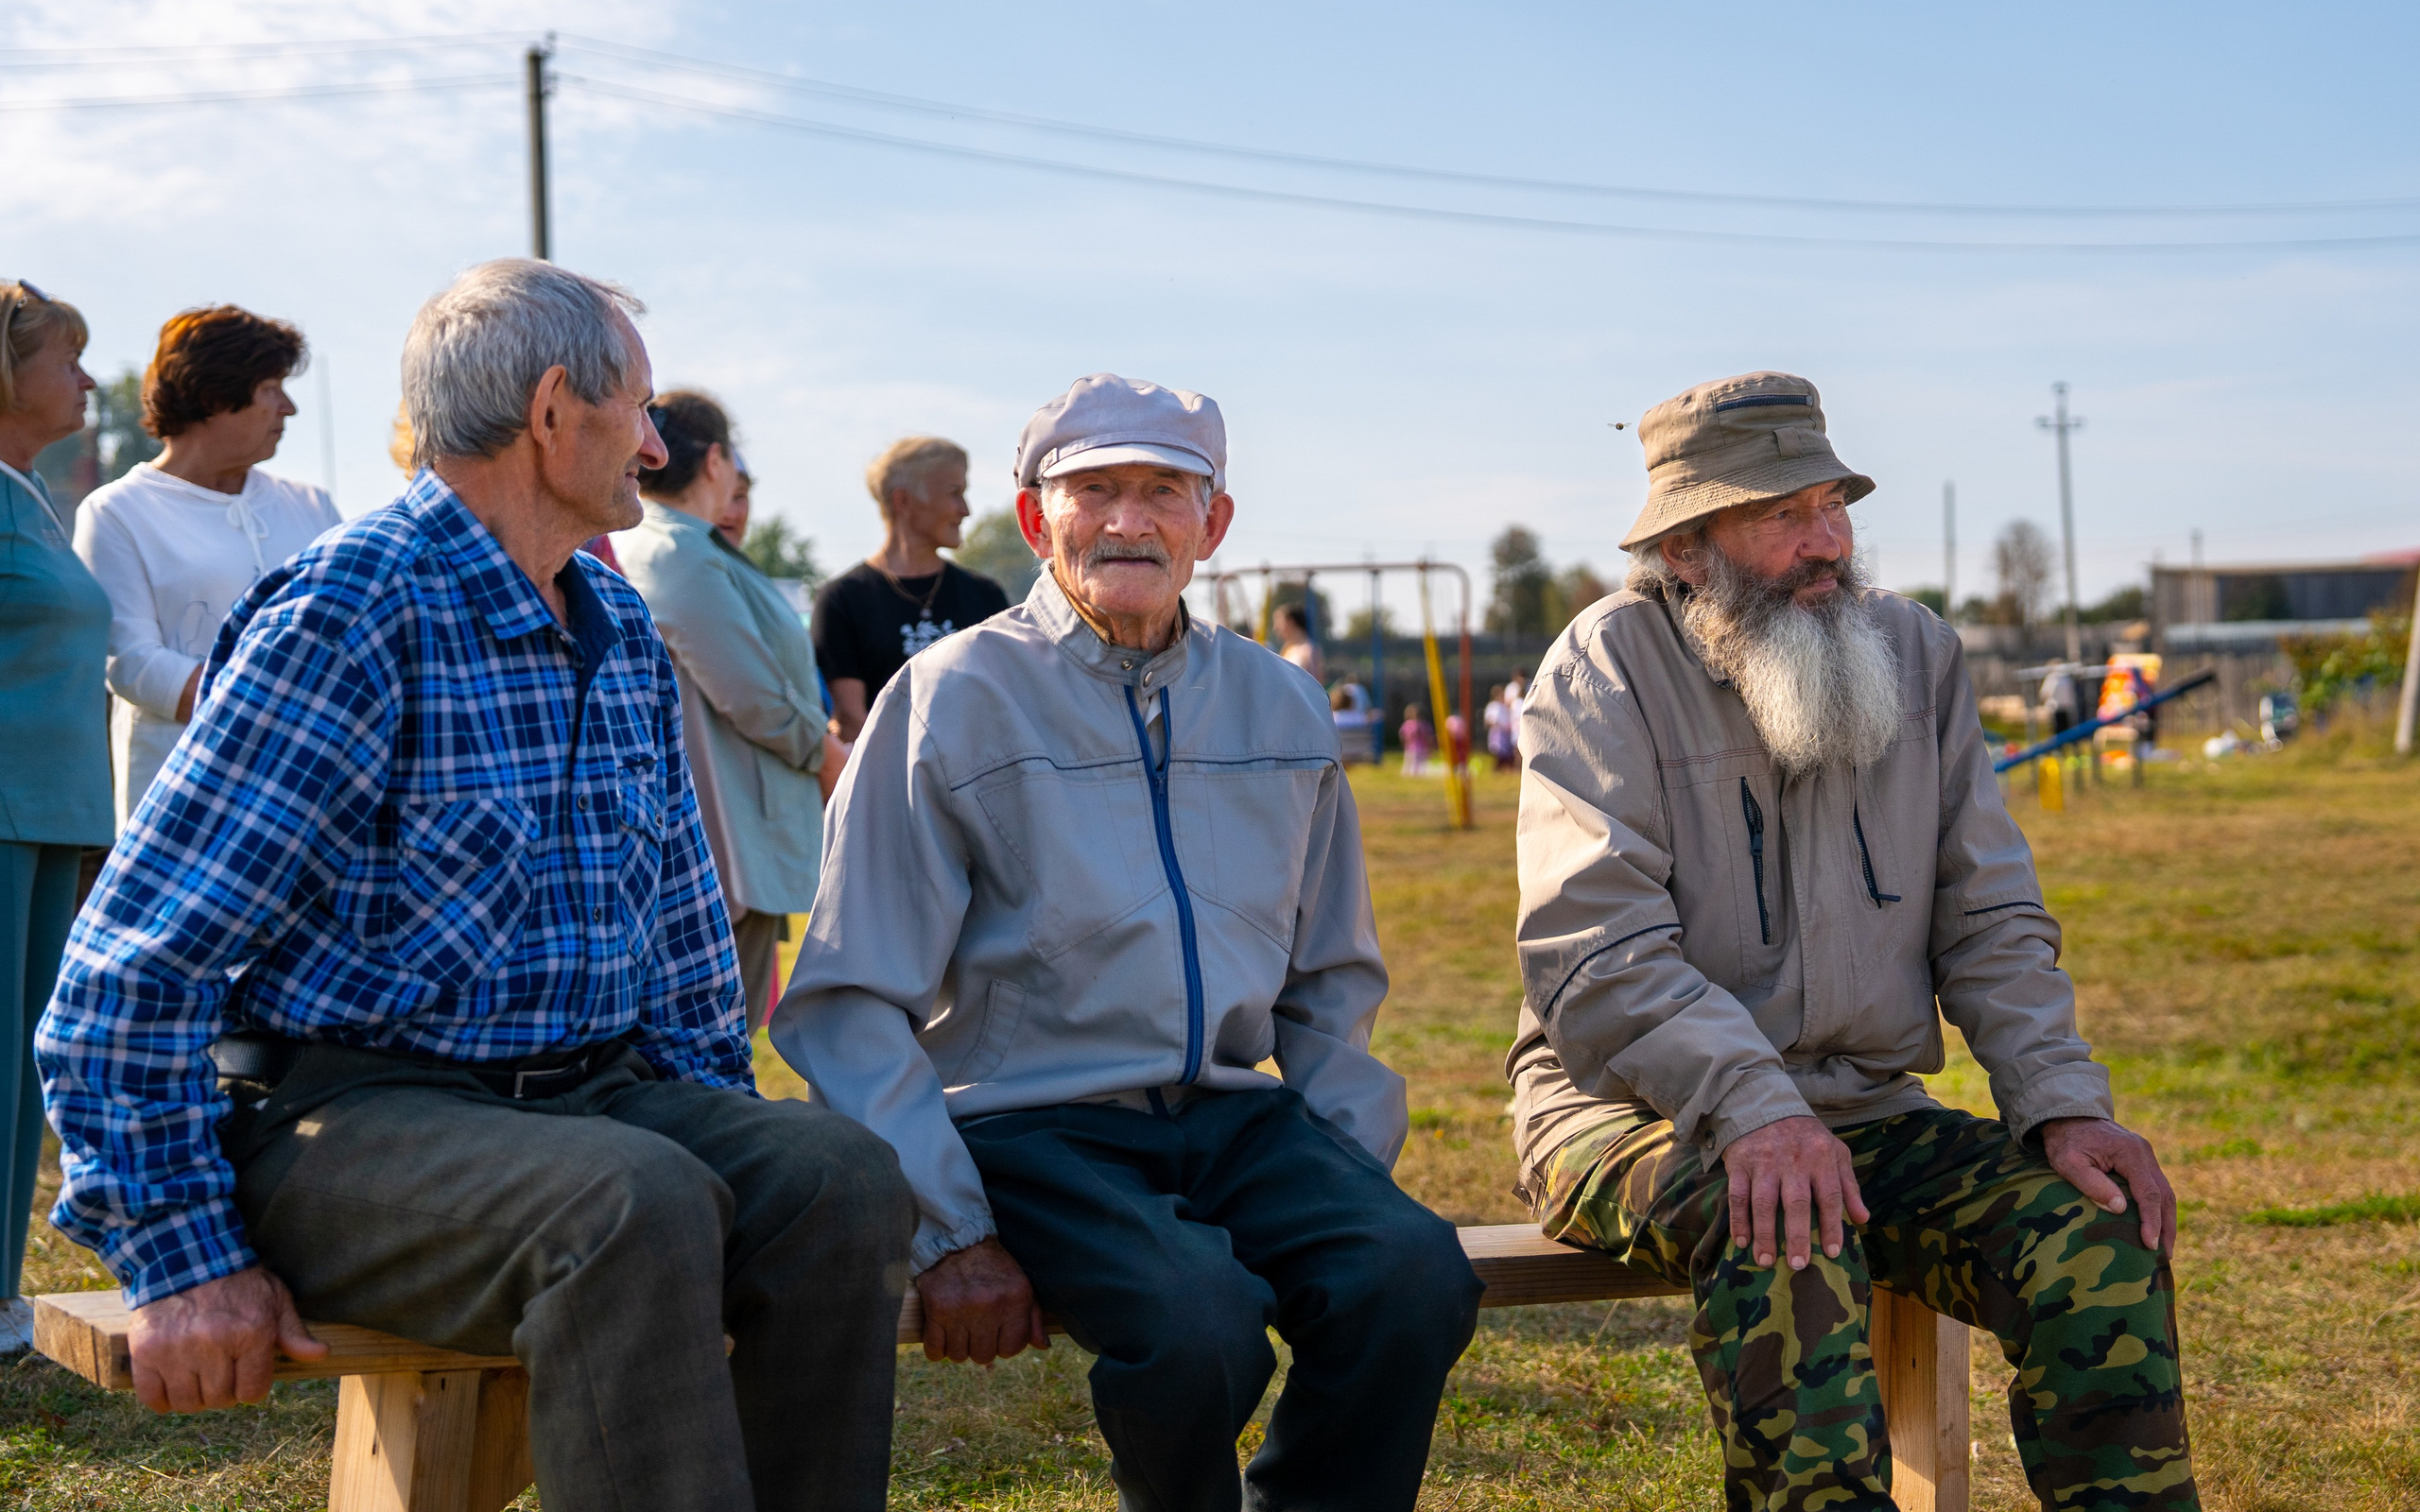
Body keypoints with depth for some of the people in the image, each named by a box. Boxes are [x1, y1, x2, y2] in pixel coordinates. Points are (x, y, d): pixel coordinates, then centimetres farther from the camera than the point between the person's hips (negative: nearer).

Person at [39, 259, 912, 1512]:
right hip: (344, 1113, -7)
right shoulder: (346, 621, -12)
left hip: (596, 1092, 7)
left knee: (843, 1177, -21)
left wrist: (721, 1126, 13)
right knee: (633, 1204, -36)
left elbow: (679, 920, 26)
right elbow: (130, 969, -14)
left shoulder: (621, 629, 14)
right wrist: (181, 1253, -18)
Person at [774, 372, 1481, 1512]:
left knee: (1412, 1275, -26)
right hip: (1028, 1121, -4)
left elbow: (1334, 980, 23)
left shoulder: (1280, 710, 14)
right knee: (1194, 1320, -33)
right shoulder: (952, 702, -1)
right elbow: (850, 1006, -5)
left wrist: (1348, 1164, 6)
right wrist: (950, 1234, -14)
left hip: (1233, 1114, 4)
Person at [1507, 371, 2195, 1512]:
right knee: (1781, 1234, -37)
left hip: (1862, 1110, 5)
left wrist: (2063, 1102, -10)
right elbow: (1596, 958, -18)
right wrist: (1751, 1107, -34)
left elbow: (1991, 921, 7)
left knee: (2099, 1225, -19)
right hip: (1631, 1112, -4)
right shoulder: (1603, 672, -8)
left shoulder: (1916, 655, 8)